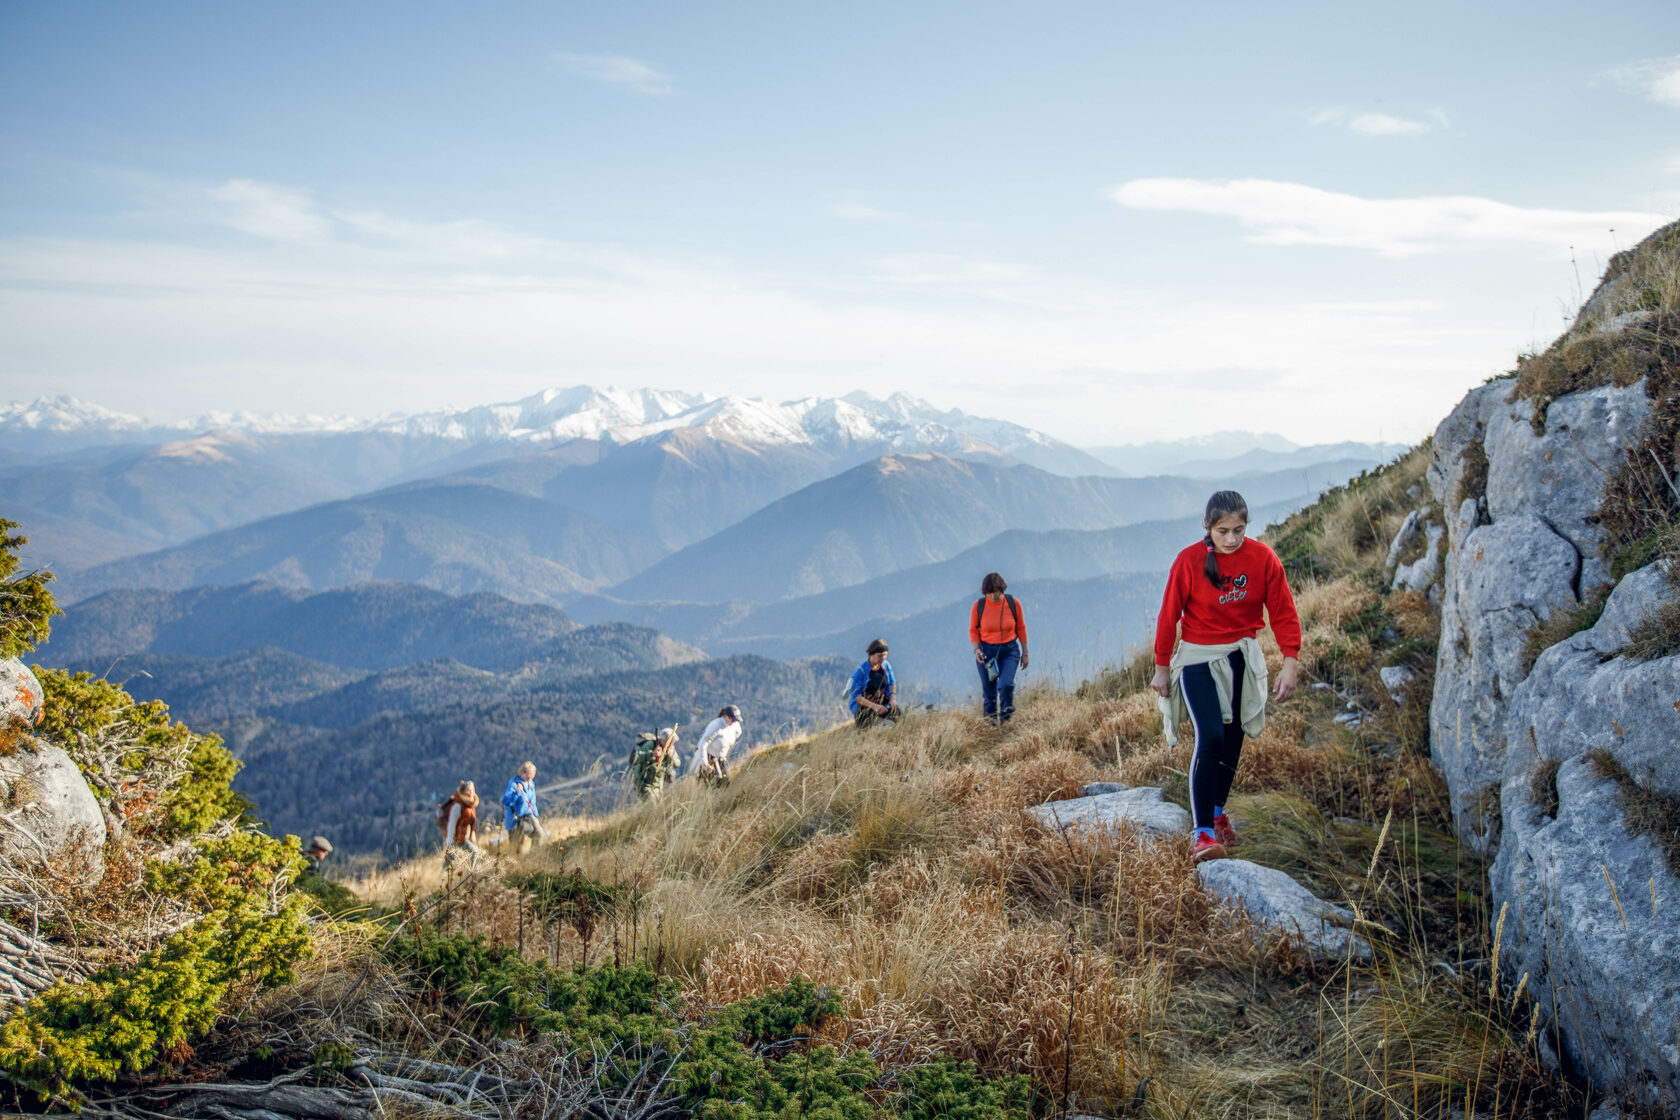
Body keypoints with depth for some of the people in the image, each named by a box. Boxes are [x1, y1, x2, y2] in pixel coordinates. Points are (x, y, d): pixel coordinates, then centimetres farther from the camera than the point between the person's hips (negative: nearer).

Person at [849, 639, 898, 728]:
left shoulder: (886, 665, 0)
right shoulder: (861, 670, -16)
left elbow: (892, 683, 17)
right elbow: (855, 695, -18)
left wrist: (892, 698, -3)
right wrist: (874, 706, -28)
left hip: (882, 702, 5)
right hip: (863, 705, -4)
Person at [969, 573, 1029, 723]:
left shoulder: (1013, 603, -8)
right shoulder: (978, 606, -9)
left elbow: (1021, 628, 4)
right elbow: (973, 630, 3)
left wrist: (1025, 653, 8)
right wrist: (976, 649, -14)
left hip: (1009, 650, -1)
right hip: (986, 651, 1)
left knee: (1006, 684, -18)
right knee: (988, 690, 5)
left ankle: (1005, 719, 2)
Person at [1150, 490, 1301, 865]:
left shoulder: (1263, 558, -9)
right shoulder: (1189, 561, -15)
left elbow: (1283, 612, -6)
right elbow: (1169, 616, -7)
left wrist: (1290, 662, -17)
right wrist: (1162, 668, -1)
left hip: (1243, 657, 4)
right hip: (1198, 658, -3)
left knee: (1233, 738, 11)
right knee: (1211, 737, -17)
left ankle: (1217, 810, 34)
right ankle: (1202, 831, -12)